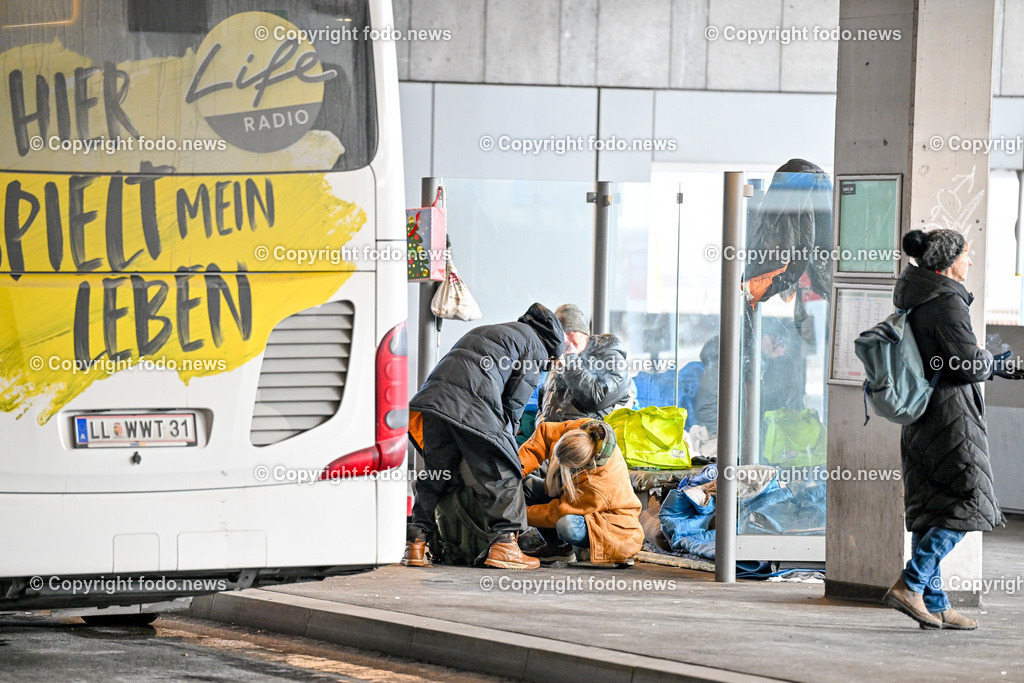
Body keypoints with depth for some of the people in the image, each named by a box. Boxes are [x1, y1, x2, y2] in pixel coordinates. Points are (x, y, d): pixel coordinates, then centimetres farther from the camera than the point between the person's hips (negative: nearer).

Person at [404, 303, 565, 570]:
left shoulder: (483, 332, 36)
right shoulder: (535, 346, 14)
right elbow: (514, 402, 6)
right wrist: (506, 441, 17)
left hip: (432, 396, 7)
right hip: (473, 408, -7)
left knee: (434, 476, 16)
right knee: (504, 476, 3)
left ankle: (416, 543, 12)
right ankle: (503, 544, -3)